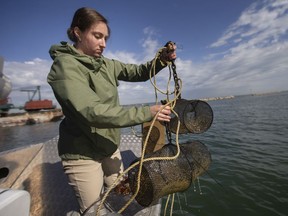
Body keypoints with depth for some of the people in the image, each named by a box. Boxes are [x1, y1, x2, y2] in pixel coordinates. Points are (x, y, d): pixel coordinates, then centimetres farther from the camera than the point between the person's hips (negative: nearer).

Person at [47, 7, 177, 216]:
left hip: (110, 147, 6)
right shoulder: (65, 65, -18)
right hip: (83, 153, -6)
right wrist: (146, 113, -33)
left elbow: (138, 72, 5)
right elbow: (92, 111, -31)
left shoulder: (106, 65, 4)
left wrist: (162, 59, -13)